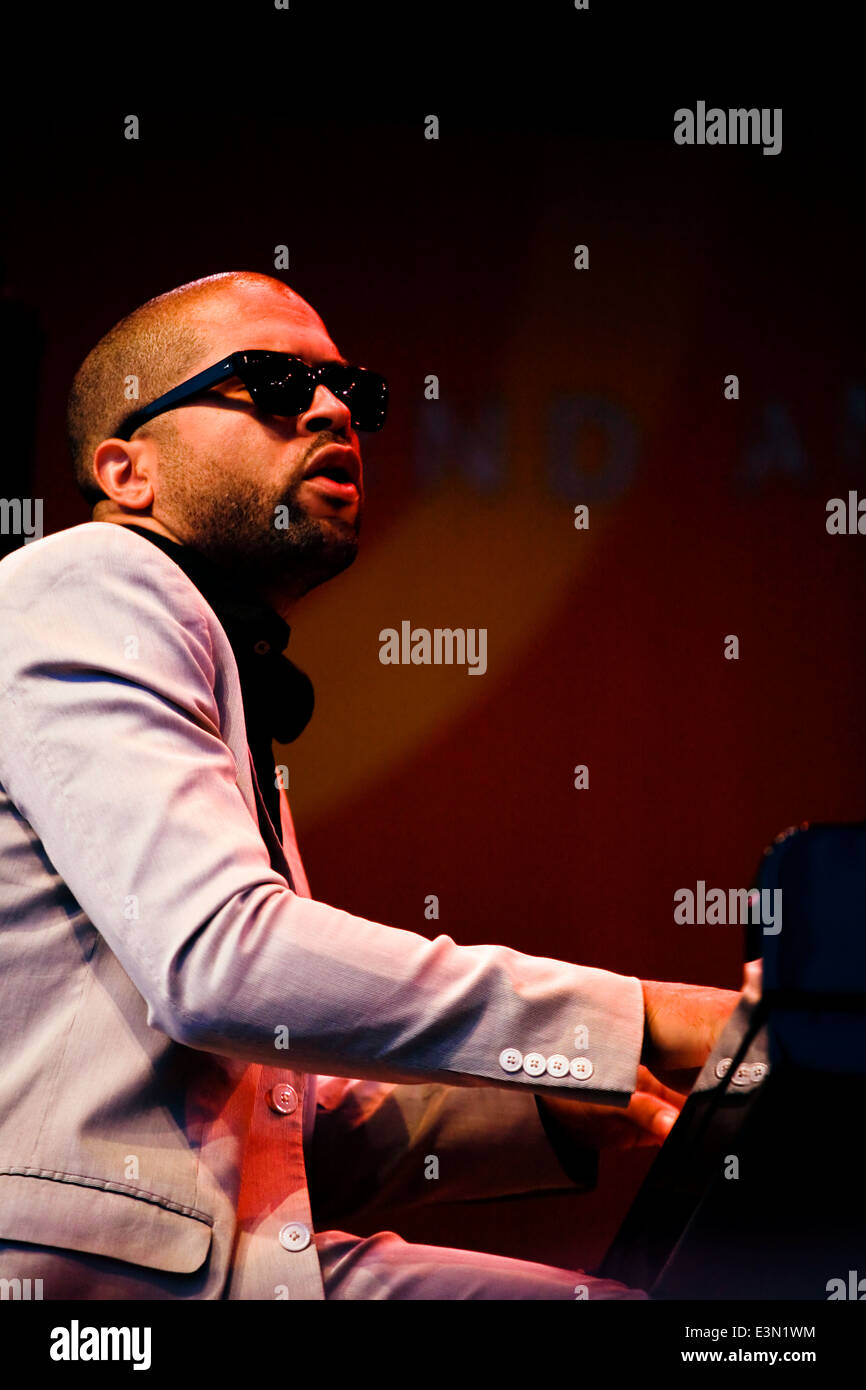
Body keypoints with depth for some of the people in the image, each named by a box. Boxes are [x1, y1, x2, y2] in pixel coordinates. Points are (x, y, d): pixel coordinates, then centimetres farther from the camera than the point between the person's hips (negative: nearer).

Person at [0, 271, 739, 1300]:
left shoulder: (239, 717, 27)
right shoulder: (90, 586, -2)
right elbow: (219, 956, -19)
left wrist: (569, 1107, 11)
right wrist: (634, 1023, -16)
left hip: (225, 1256, 9)